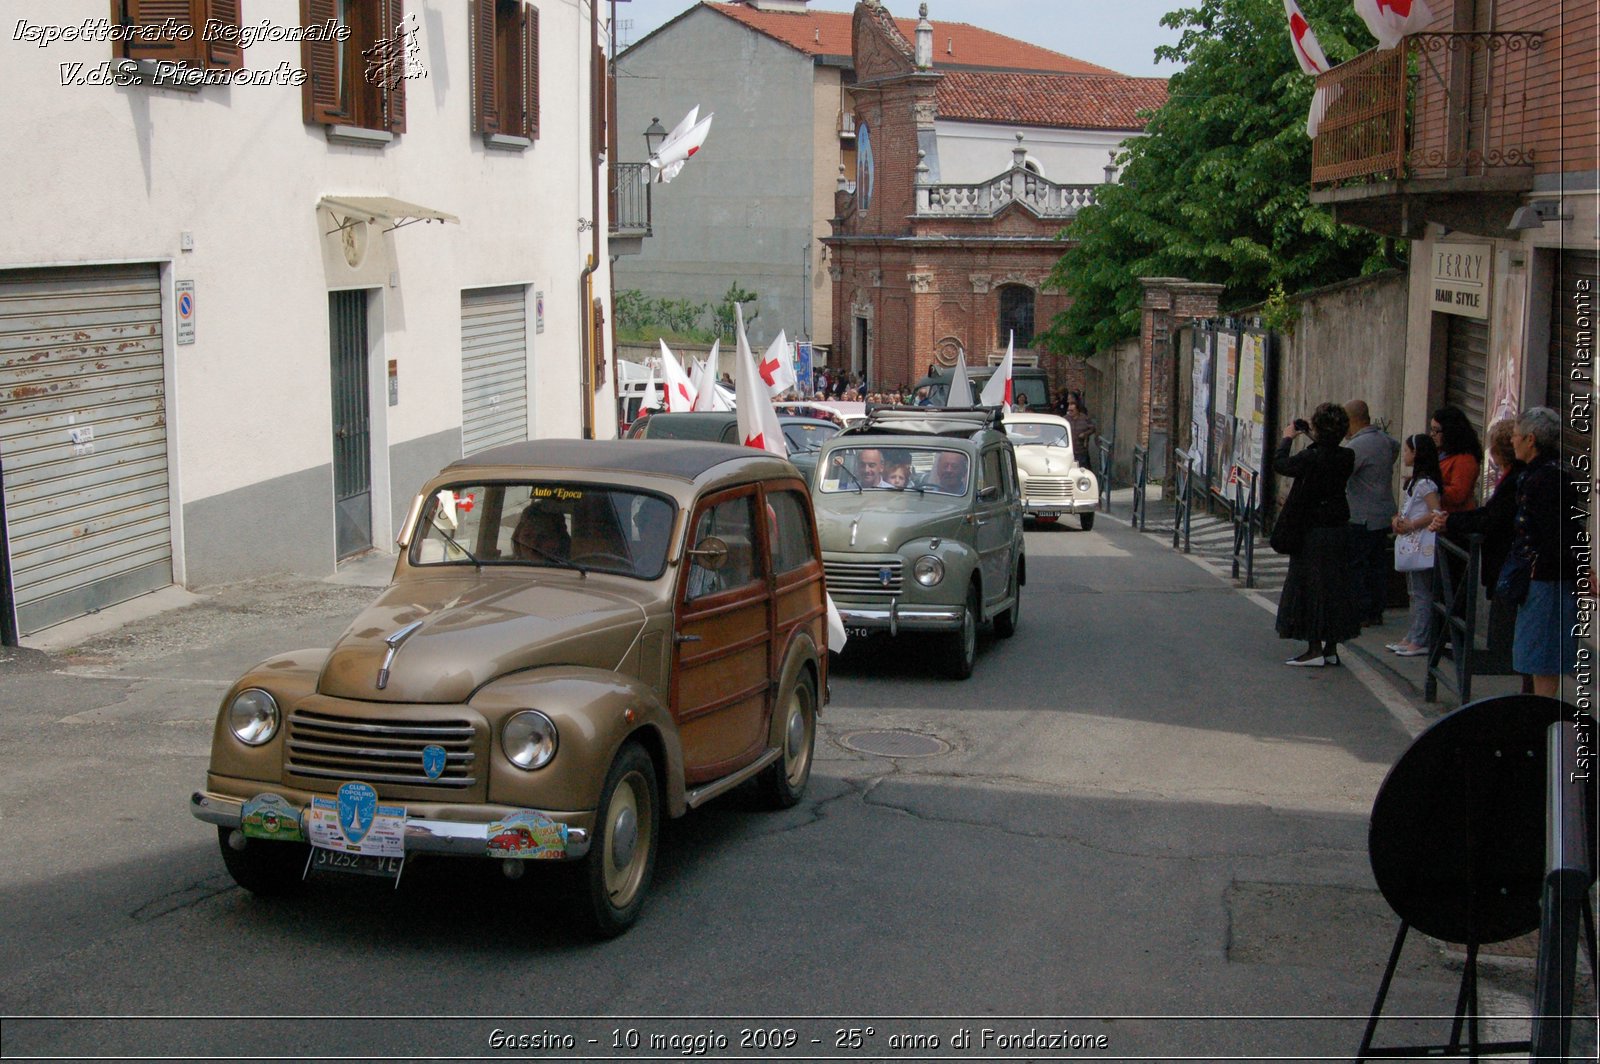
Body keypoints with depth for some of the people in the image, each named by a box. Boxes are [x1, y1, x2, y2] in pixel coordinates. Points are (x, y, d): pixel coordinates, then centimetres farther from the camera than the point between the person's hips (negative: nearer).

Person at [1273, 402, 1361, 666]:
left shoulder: (1311, 457, -19)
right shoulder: (1346, 457, -2)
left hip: (1313, 531, -6)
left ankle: (1315, 649, 2)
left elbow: (1280, 464, -7)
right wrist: (1317, 440, 13)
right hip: (1338, 529, 6)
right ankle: (1331, 648, 18)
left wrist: (1287, 438, 8)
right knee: (1334, 587, 13)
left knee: (1310, 586, 2)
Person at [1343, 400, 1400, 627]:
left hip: (1362, 518, -9)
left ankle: (1360, 614, -2)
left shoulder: (1357, 445, -19)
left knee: (1355, 565, -2)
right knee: (1378, 563, 13)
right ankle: (1376, 612, 17)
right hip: (1385, 514, 9)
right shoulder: (1385, 439, 9)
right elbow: (1396, 447, 32)